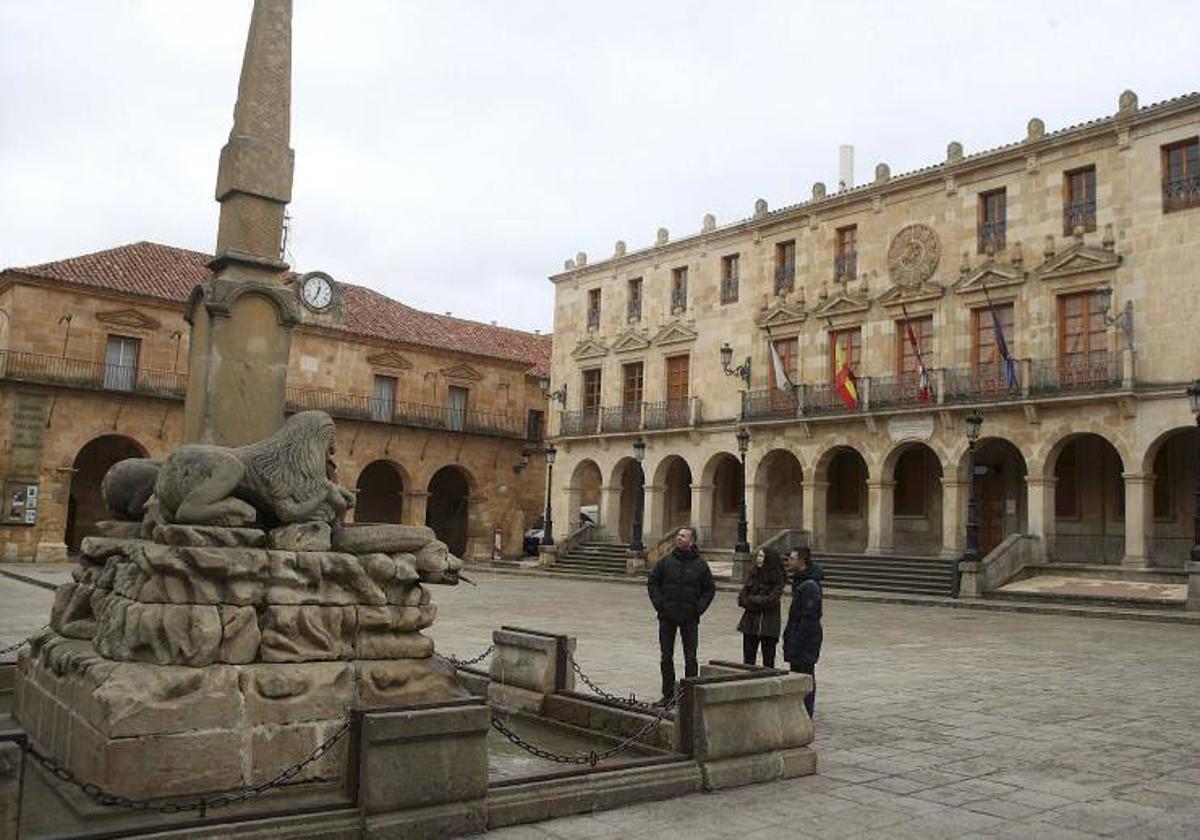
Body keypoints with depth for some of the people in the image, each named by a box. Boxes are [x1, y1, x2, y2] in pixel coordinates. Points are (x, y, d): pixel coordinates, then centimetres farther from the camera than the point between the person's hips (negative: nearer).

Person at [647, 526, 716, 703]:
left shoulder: (700, 565, 1)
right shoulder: (666, 561, 2)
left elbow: (710, 588, 8)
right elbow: (652, 582, 9)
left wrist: (700, 607, -3)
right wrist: (658, 603, -3)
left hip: (690, 617, -1)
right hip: (667, 616, 2)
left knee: (690, 657, 0)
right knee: (666, 657, 8)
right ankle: (668, 693, 17)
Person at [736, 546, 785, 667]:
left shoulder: (777, 579, -6)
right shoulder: (753, 574, 8)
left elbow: (770, 600, -17)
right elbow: (741, 598, 3)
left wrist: (750, 600, -8)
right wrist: (759, 602, -12)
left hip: (768, 625, -5)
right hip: (750, 622, 5)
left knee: (768, 662, 4)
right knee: (748, 660, 9)